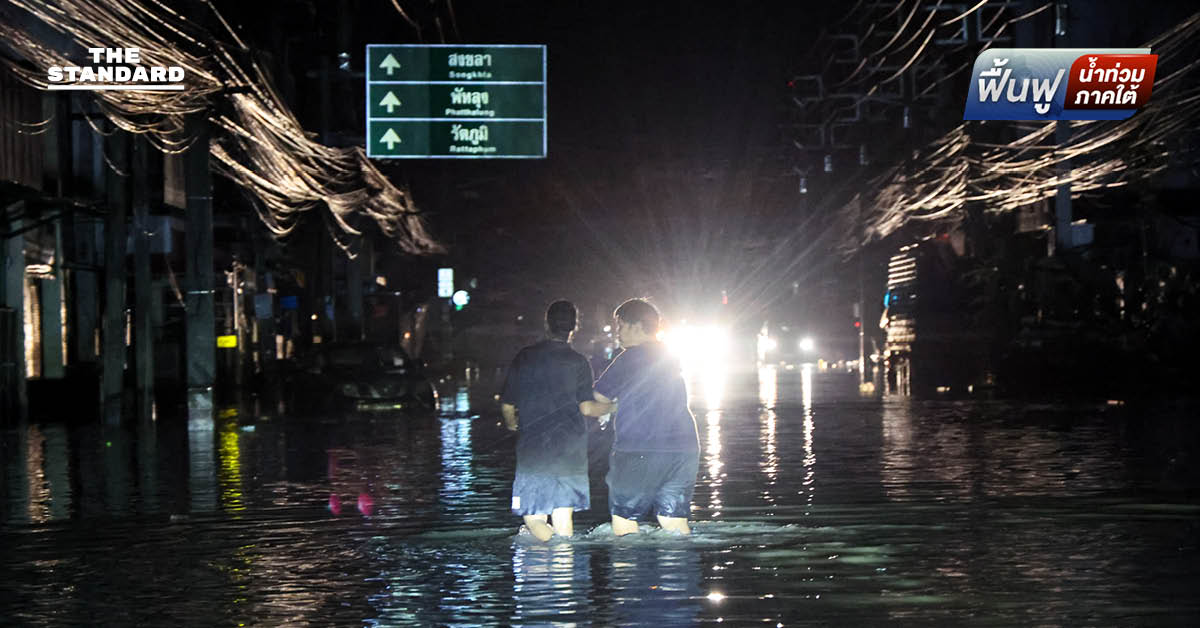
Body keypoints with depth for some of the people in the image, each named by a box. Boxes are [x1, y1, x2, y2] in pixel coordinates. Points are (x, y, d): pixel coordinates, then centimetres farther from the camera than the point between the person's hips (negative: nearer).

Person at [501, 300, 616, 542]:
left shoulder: (524, 358, 5)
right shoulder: (579, 363, 2)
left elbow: (507, 405, 8)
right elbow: (587, 408, -5)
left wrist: (511, 423, 31)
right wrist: (612, 407, 15)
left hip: (533, 446, -1)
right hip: (571, 447, 1)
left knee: (533, 517, -2)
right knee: (563, 515, 7)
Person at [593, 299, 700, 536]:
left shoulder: (631, 358, -7)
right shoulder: (671, 358, 17)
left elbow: (600, 396, -2)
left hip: (640, 452, -7)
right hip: (683, 449, 7)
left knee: (623, 523, -2)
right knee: (676, 524, 7)